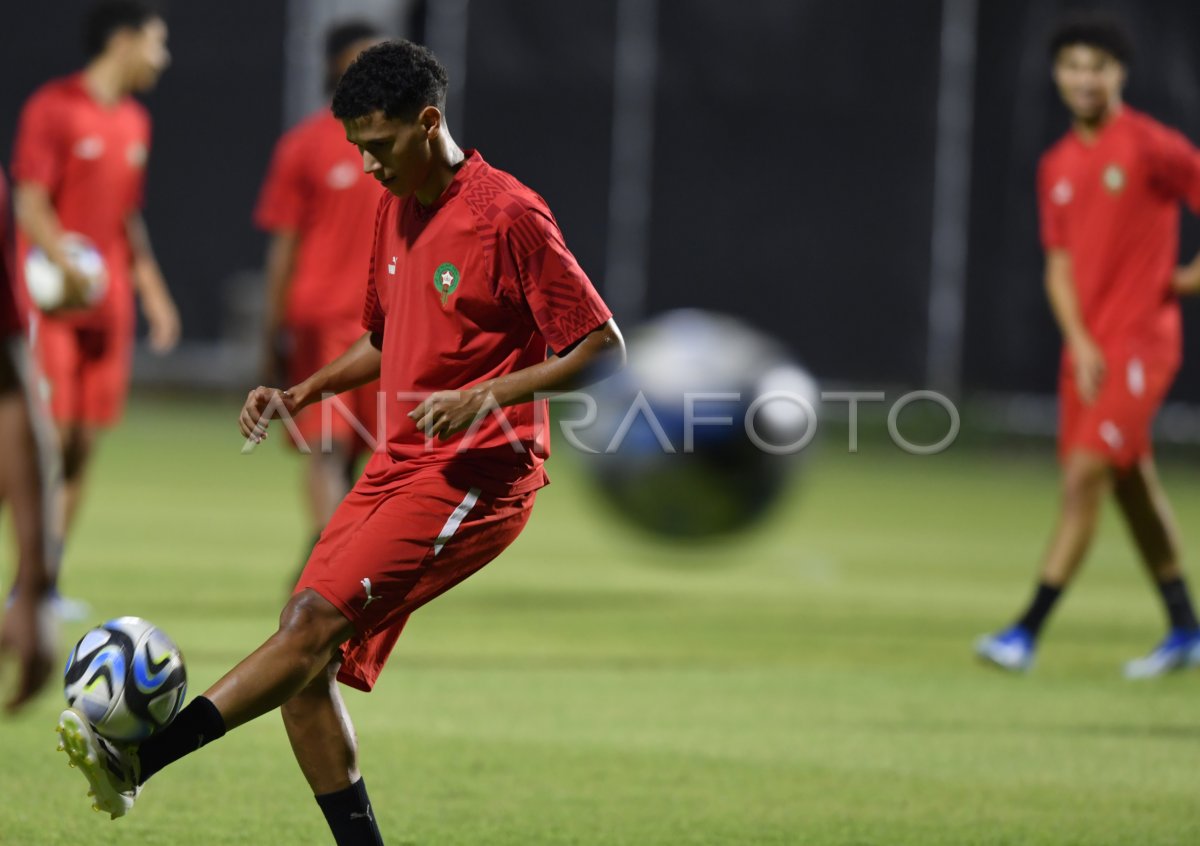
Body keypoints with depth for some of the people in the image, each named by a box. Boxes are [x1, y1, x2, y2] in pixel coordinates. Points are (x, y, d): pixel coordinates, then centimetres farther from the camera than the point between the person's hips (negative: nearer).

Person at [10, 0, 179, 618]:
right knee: (49, 438, -11)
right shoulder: (52, 108, -7)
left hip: (109, 306, 7)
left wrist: (153, 292, 19)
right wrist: (68, 265, -24)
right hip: (54, 301, -7)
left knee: (83, 447, 3)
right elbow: (31, 204, -12)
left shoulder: (135, 123, 15)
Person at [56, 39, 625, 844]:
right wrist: (302, 394, 12)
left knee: (317, 619, -21)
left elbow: (604, 350, -12)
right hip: (399, 466, 9)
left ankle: (138, 761, -27)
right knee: (308, 654, -2)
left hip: (478, 473, -9)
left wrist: (484, 396, -21)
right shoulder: (395, 210, 14)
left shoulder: (509, 215, -12)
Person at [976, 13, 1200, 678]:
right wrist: (1079, 340, -4)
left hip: (1142, 338, -7)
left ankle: (1028, 631, -17)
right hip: (1088, 346, 7)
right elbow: (1060, 265, 10)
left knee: (1085, 474, -15)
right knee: (1133, 484, 13)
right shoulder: (1057, 166, 10)